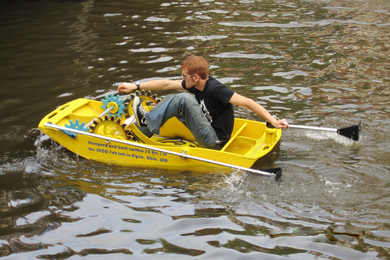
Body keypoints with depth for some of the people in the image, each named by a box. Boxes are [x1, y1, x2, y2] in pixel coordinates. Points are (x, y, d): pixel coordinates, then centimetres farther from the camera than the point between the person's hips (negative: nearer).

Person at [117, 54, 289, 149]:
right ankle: (141, 131, 9)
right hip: (209, 133, 9)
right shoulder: (196, 85, 1)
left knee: (183, 99, -21)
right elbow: (166, 84, 7)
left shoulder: (214, 89, -24)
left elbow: (246, 102, -28)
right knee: (171, 99, 9)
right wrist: (135, 86, 9)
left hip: (215, 142, -9)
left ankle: (148, 121, -7)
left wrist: (273, 121, -34)